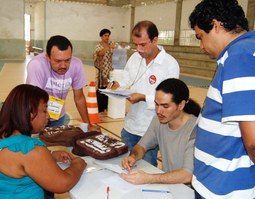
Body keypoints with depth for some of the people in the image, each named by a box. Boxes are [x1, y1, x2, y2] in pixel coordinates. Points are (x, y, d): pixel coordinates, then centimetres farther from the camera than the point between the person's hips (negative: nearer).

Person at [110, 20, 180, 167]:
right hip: (130, 126, 6)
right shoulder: (135, 57, 3)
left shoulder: (170, 64, -17)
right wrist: (118, 84, -5)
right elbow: (127, 78, 16)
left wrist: (143, 98, -26)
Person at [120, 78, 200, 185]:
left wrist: (148, 179, -34)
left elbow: (189, 175, -28)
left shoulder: (195, 130, -23)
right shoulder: (159, 120, -3)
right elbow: (142, 145, 9)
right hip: (167, 182, 6)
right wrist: (133, 156, -13)